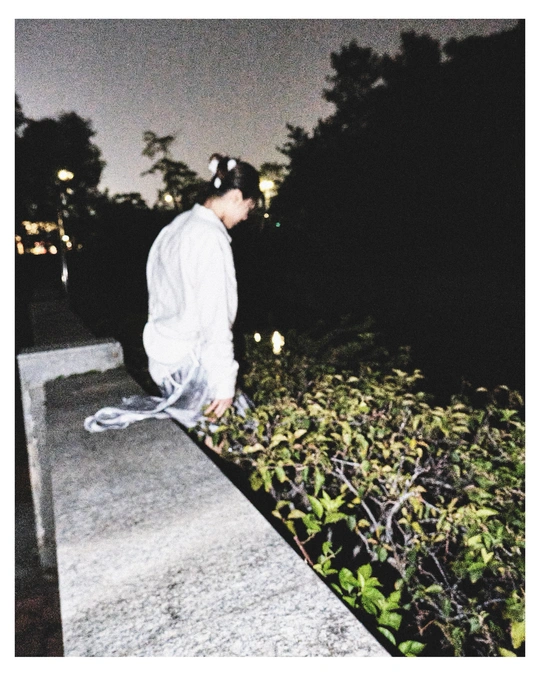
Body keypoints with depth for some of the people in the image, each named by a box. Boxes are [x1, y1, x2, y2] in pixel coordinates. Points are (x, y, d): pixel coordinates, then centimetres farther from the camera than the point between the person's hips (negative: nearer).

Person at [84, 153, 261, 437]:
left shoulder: (177, 226, 10)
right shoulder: (211, 236, -18)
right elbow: (216, 319, -20)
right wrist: (224, 384, -15)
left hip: (161, 352, 9)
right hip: (190, 361, -9)